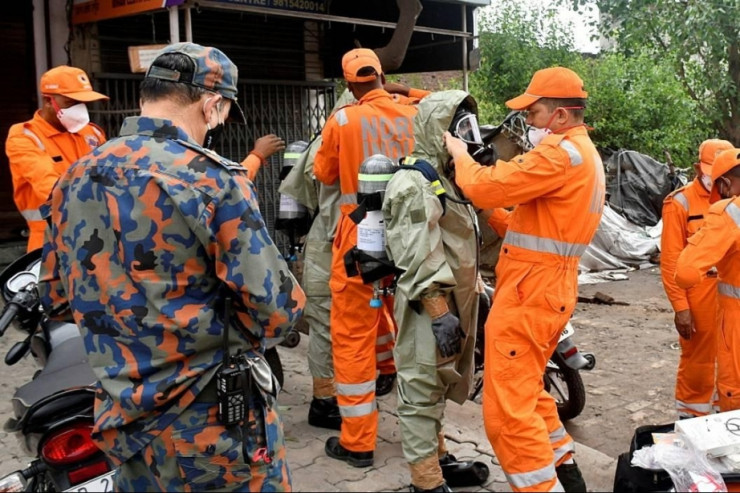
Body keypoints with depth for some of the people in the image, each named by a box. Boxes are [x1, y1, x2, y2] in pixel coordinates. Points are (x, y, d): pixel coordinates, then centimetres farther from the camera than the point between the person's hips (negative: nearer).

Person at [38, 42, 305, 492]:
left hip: (122, 422, 6)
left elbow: (57, 295, 12)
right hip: (214, 424, -6)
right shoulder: (213, 180, -18)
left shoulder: (73, 181, 2)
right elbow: (275, 309, -18)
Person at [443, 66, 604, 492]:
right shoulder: (584, 152, 19)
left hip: (531, 291, -11)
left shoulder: (562, 151, -16)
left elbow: (486, 187, -18)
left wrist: (460, 155, -1)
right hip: (551, 286, 11)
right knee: (527, 391, 23)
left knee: (508, 408, -7)